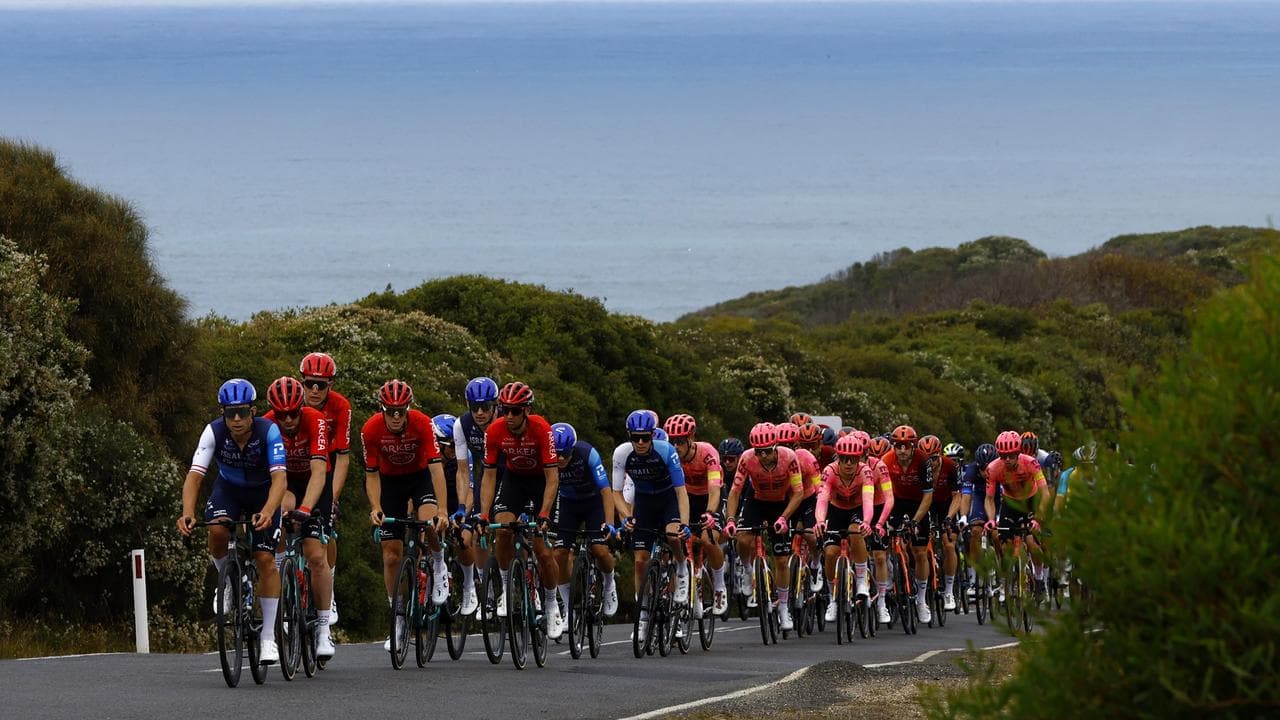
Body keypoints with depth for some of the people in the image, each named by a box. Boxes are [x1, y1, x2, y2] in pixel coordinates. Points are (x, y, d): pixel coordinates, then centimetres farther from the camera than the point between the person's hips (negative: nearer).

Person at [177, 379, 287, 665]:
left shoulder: (268, 431, -31)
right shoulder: (214, 432, -27)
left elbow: (279, 478, -39)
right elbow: (194, 475, -33)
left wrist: (267, 513, -58)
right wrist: (187, 513, -50)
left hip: (263, 492, -1)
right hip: (229, 488, 1)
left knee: (265, 559, -13)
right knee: (217, 532, -30)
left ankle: (268, 637, -4)